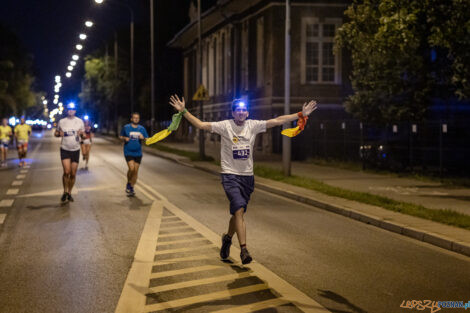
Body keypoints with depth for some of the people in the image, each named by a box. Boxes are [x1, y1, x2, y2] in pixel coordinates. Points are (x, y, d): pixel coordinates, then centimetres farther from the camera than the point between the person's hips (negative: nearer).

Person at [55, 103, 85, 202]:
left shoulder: (80, 121, 4)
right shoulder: (62, 121, 3)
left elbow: (83, 136, 8)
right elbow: (56, 133, 12)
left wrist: (82, 134, -16)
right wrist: (59, 134, -11)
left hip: (75, 150, 2)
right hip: (65, 149, -1)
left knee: (73, 174, 3)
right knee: (66, 172, -15)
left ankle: (69, 193, 17)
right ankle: (65, 192, 3)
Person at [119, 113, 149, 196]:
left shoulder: (142, 128, 7)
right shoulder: (126, 127, 0)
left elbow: (147, 139, 9)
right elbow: (120, 136, 10)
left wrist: (143, 138, -13)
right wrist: (124, 138, -12)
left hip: (138, 153, 3)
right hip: (128, 152, -3)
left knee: (136, 171, 4)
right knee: (131, 168, -19)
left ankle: (131, 188, 17)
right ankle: (128, 184, 7)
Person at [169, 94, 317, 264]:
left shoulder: (253, 125, 3)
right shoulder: (225, 126, -4)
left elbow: (277, 121, 3)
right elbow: (201, 124, -9)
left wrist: (301, 114, 1)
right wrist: (184, 111, -18)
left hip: (247, 176, 4)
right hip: (230, 175, -4)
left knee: (238, 213, 13)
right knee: (239, 209, -19)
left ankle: (228, 237, 40)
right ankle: (243, 249, -19)